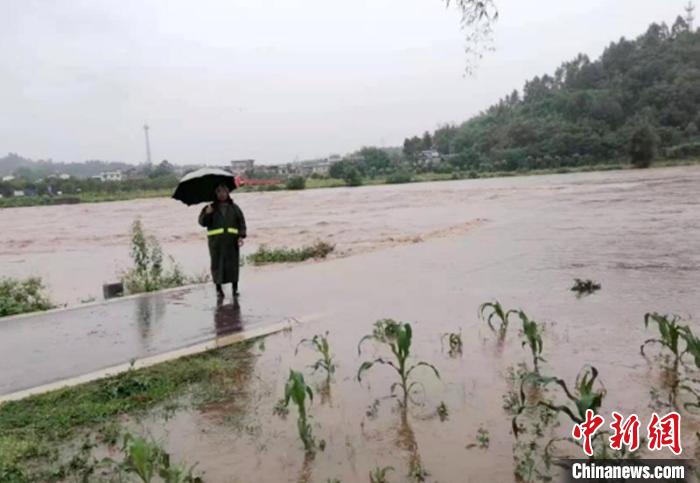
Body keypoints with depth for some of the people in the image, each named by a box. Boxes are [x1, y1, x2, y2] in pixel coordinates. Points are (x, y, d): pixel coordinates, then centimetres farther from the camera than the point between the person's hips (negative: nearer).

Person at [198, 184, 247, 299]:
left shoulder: (234, 207, 11)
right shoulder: (211, 208, 10)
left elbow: (241, 222, 7)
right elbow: (202, 222, 4)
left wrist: (241, 236, -6)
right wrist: (207, 214, -16)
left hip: (232, 241, 0)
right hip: (216, 241, 0)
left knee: (233, 263, 0)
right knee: (217, 263, 0)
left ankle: (235, 288, 11)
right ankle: (218, 288, 9)